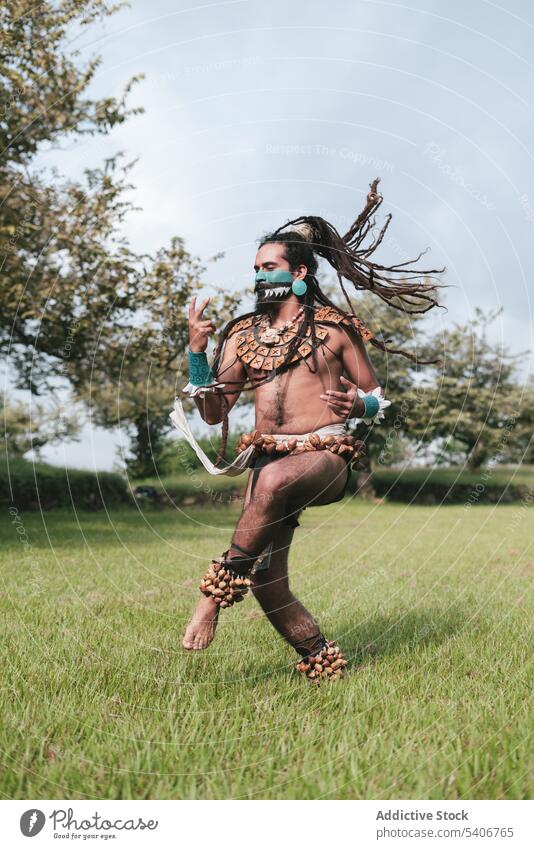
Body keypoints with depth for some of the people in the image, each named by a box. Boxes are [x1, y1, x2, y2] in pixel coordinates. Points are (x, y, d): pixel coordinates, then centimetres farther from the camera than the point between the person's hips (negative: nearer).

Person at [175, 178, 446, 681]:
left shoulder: (335, 328, 5)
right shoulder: (242, 335, 14)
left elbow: (379, 397, 11)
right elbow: (214, 413, 9)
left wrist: (358, 405, -13)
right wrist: (196, 351, -3)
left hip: (326, 456, -4)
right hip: (266, 457, 4)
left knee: (274, 479, -40)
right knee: (268, 585, -5)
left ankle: (217, 592, -26)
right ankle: (323, 665, 19)